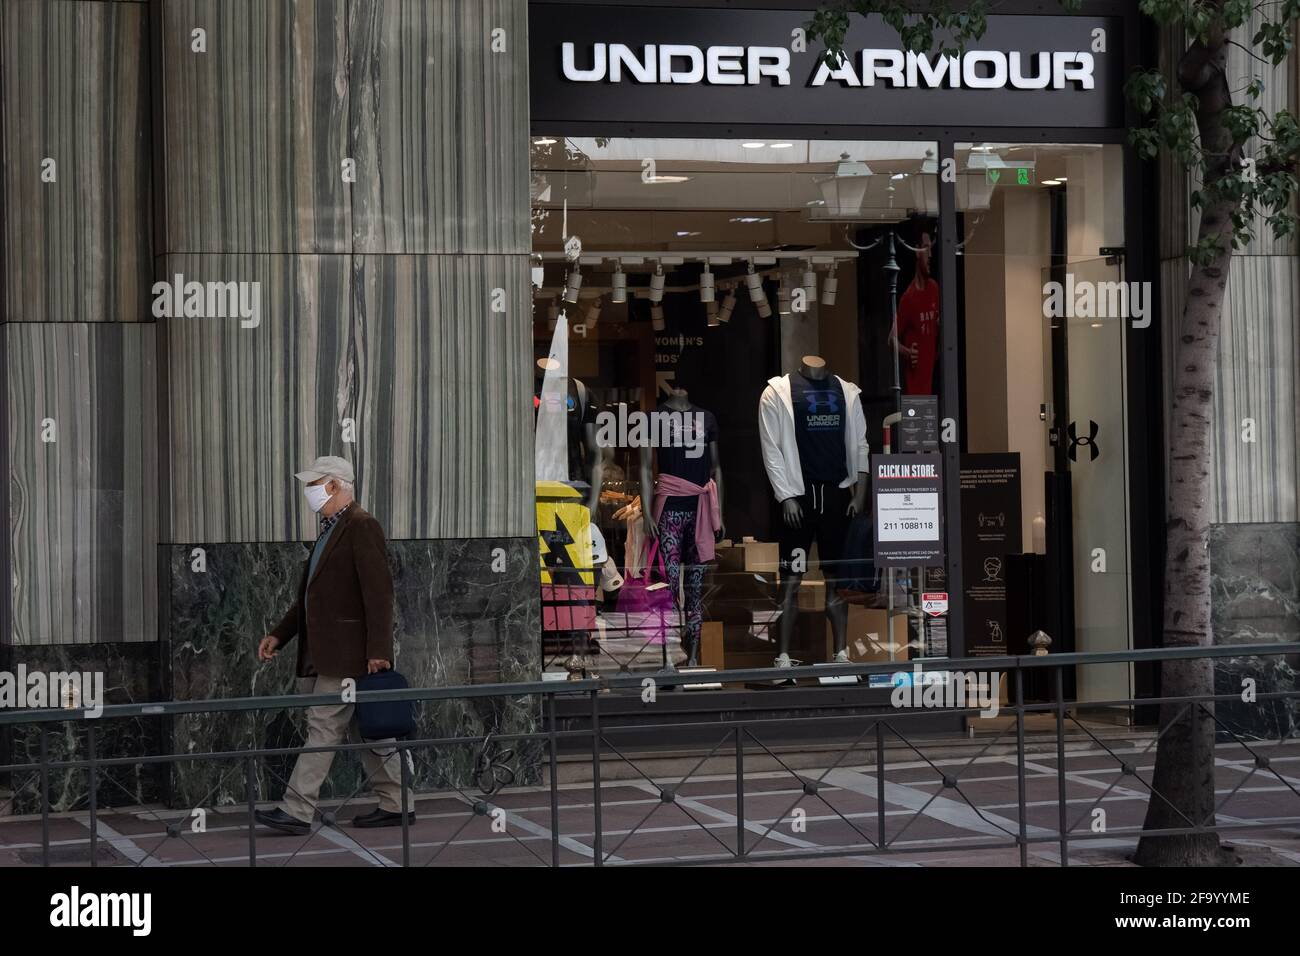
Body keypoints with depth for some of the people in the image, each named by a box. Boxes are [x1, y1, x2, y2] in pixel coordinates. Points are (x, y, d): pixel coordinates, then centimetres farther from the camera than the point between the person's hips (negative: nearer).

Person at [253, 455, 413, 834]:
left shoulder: (362, 527, -12)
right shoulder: (329, 530, 19)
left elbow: (379, 592, -18)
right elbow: (310, 596, 25)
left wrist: (378, 651, -22)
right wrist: (278, 636, 18)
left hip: (347, 654, -10)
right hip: (326, 654, 10)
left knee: (323, 726, -8)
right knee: (363, 731, 11)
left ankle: (297, 810, -8)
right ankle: (395, 805, 16)